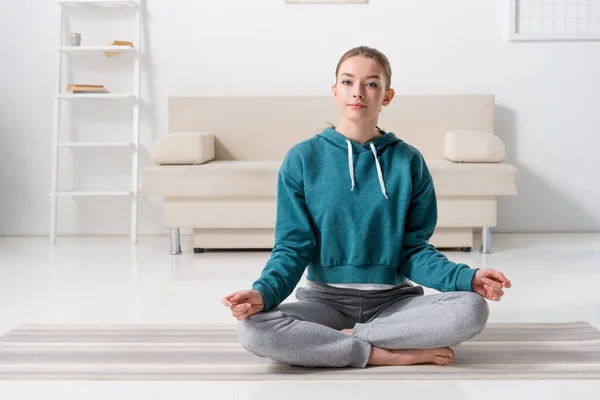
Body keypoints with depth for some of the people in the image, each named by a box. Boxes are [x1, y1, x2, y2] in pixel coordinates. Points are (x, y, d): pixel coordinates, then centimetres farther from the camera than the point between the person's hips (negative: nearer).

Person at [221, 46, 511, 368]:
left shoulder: (409, 161, 1)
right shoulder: (302, 159, -2)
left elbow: (414, 249, 2)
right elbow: (293, 247, -4)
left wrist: (468, 278, -16)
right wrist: (263, 292, -24)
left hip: (393, 300, 1)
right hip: (325, 300, -1)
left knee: (472, 308, -26)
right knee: (253, 328, -30)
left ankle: (345, 336, -16)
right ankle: (386, 354, -21)